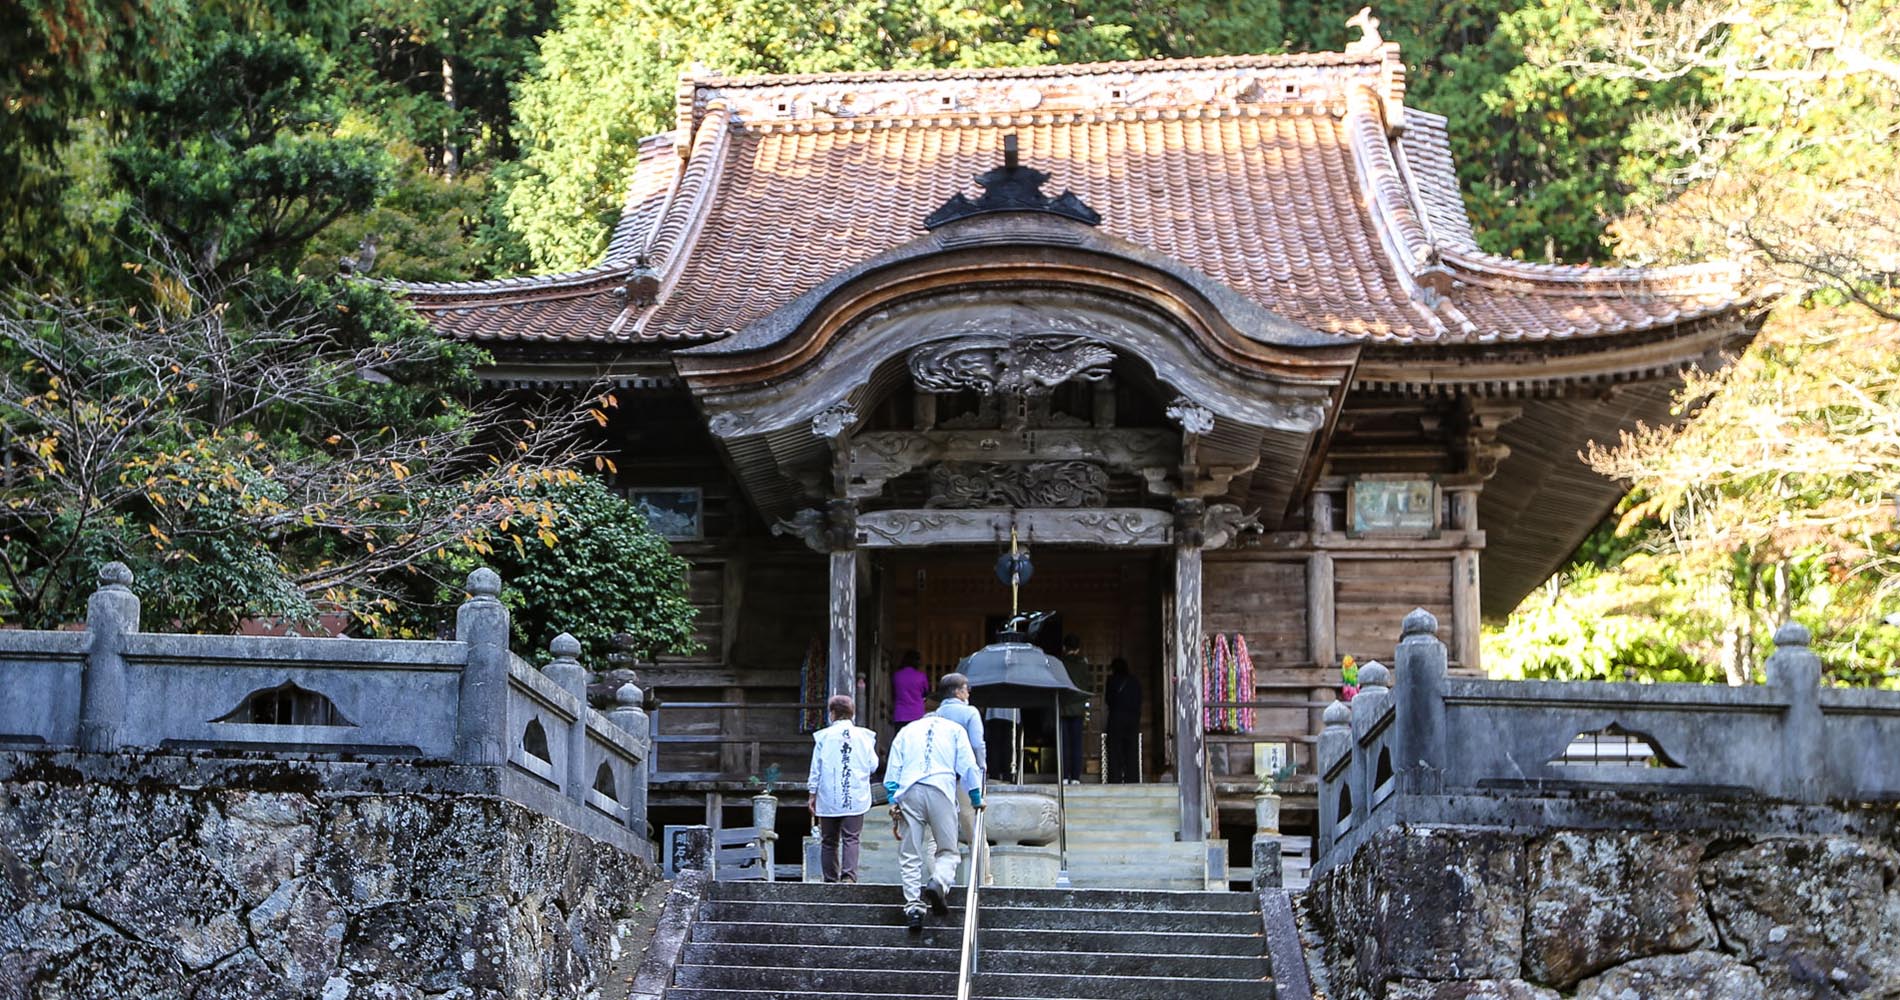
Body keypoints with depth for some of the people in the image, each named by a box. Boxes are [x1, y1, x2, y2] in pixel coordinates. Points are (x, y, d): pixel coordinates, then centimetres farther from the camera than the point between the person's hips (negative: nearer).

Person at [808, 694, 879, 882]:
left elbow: (816, 768, 1)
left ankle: (831, 880, 11)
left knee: (829, 841, 9)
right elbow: (873, 765, 4)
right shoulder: (863, 736, 1)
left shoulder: (823, 736, -1)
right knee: (851, 839, -2)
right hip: (855, 799, 0)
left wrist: (813, 794, 8)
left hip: (829, 798, 0)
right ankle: (849, 875, -20)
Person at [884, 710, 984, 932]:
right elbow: (968, 766, 12)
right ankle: (939, 883, -23)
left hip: (909, 791, 2)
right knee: (947, 850, 6)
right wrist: (976, 799, 18)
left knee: (910, 854, 4)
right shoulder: (955, 729, 22)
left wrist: (893, 800, 8)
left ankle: (913, 907, -8)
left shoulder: (906, 731, 26)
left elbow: (893, 768, 14)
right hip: (941, 790, -1)